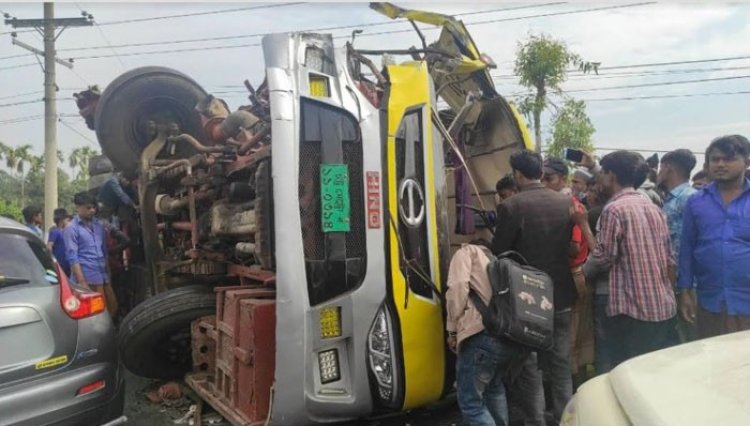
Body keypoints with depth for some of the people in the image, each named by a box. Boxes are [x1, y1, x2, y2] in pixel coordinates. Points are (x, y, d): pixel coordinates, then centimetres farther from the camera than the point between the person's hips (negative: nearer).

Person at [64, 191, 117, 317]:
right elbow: (72, 257, -10)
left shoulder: (99, 225, 15)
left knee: (113, 308, 7)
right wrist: (82, 282, -17)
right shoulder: (71, 228, -3)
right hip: (88, 278, -6)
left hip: (103, 276, 6)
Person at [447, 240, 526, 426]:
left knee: (470, 402, 3)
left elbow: (458, 287, -3)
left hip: (484, 334, -8)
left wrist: (452, 330, 4)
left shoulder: (467, 252, 16)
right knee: (494, 387, 32)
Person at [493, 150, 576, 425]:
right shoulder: (567, 203, -1)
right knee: (560, 365, 18)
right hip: (561, 295, 5)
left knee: (528, 368, 9)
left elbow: (498, 253, -12)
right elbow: (574, 247, 8)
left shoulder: (511, 207, -17)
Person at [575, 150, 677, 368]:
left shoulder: (614, 209, -12)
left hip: (634, 311, -8)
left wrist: (583, 224, -5)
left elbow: (603, 258, -11)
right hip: (665, 308, 8)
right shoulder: (654, 208, 11)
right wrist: (667, 293, 22)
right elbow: (670, 259, 13)